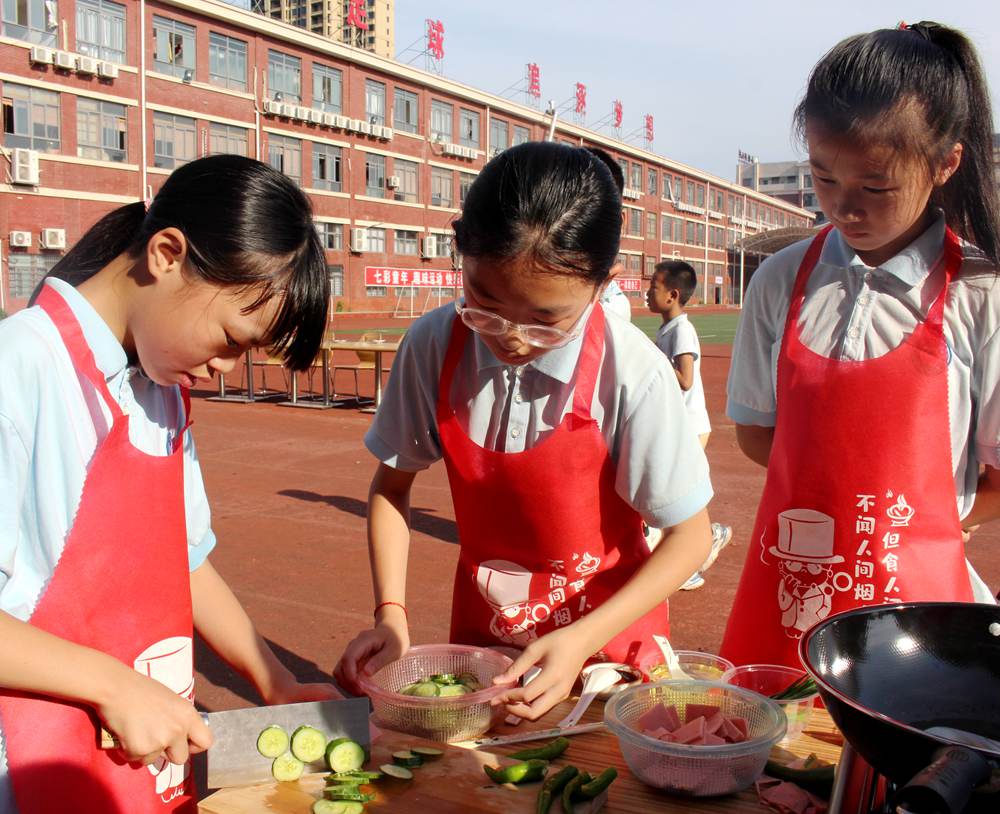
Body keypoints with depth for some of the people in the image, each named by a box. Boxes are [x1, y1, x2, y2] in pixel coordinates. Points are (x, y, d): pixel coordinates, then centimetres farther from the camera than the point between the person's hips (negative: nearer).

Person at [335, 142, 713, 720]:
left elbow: (690, 536, -16)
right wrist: (391, 612, -13)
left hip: (607, 635, -2)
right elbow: (392, 484, -2)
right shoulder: (434, 346, -16)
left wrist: (583, 640, -26)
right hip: (480, 630, 3)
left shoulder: (633, 375, -26)